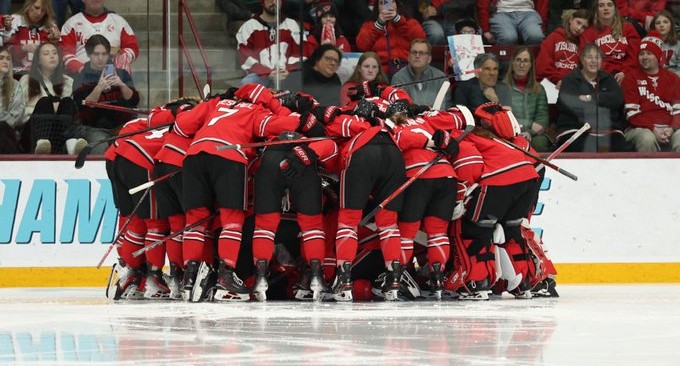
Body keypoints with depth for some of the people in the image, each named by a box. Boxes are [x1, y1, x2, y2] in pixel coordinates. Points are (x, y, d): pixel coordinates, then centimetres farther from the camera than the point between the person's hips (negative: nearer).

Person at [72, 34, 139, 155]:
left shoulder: (121, 73, 12)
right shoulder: (81, 78, 4)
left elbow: (134, 101, 3)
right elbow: (82, 106, -10)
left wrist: (122, 86, -15)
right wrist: (98, 88, -23)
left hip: (122, 125, 2)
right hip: (95, 128, -2)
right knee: (100, 148, -31)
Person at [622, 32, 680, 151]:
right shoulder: (631, 79, 7)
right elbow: (632, 114, -2)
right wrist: (653, 129, -15)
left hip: (669, 129, 2)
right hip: (642, 129, -2)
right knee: (647, 139, -36)